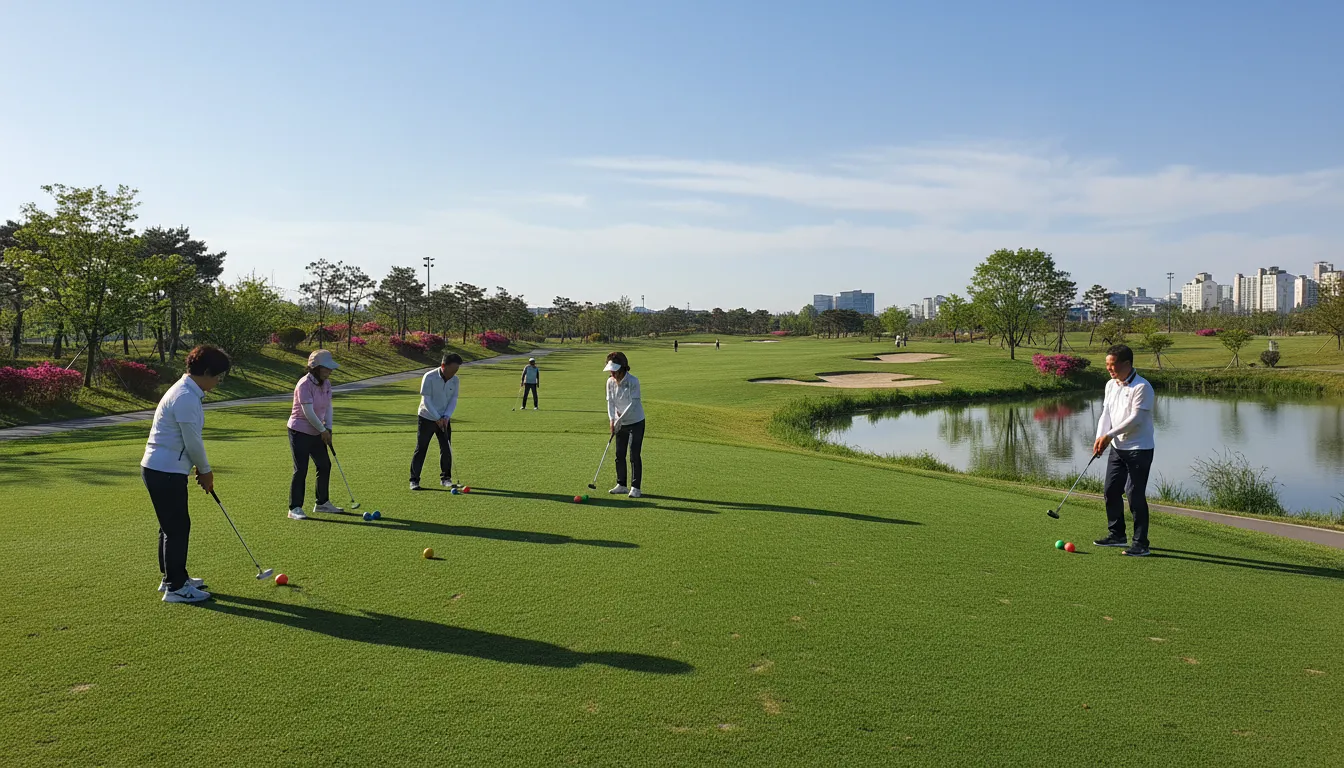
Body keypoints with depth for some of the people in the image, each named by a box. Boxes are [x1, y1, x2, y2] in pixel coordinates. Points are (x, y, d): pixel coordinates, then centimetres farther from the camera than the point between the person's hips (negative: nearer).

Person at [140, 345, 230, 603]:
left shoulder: (186, 392, 12)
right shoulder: (186, 398, -22)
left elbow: (192, 439, 17)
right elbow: (193, 443, -18)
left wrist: (202, 470, 14)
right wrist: (205, 470, -3)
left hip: (161, 469, 11)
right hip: (166, 472, -11)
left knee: (173, 526, 19)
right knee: (177, 527, -2)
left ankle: (172, 577, 31)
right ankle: (176, 587, 6)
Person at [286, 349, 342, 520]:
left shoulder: (326, 383, 3)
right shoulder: (304, 385, -22)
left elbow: (328, 406, 7)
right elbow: (308, 412, -24)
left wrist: (328, 428, -4)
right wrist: (323, 430, -16)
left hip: (316, 433, 8)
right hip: (300, 431, -8)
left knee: (325, 466, 12)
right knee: (301, 469, -7)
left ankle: (322, 503, 26)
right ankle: (295, 508, 1)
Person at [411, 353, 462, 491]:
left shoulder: (454, 380, -3)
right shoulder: (429, 377, -18)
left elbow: (453, 399, 0)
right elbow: (426, 400, -18)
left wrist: (446, 416, -14)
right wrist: (437, 418, -19)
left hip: (444, 419, 4)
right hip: (427, 418, -4)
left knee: (446, 449, 4)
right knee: (421, 449, 0)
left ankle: (445, 478, 17)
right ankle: (414, 480, 6)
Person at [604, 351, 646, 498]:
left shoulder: (633, 381, -20)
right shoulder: (610, 382, -2)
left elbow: (633, 404, -22)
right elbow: (610, 402, 0)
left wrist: (620, 419, -26)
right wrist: (612, 419, -15)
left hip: (635, 422, -6)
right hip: (620, 424, 6)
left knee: (635, 455, -5)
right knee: (619, 455, 10)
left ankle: (635, 487, 1)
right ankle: (621, 485, 21)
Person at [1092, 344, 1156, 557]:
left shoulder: (1141, 387, -16)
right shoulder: (1110, 385, 9)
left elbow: (1135, 418, -21)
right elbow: (1106, 413, 7)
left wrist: (1109, 435, -20)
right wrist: (1100, 439, -7)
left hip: (1139, 449, -8)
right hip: (1117, 448, 8)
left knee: (1135, 494, -7)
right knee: (1111, 491, 12)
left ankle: (1141, 543, 2)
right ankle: (1117, 534, 27)